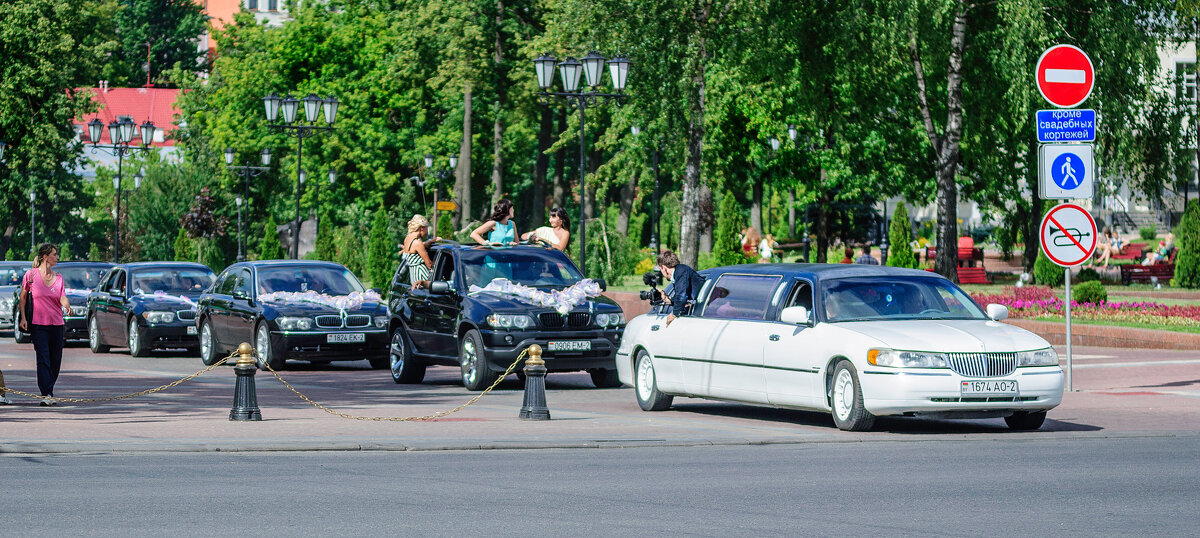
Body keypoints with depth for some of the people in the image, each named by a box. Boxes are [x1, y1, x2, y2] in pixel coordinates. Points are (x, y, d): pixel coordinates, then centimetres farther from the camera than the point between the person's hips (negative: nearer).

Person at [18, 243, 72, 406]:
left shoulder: (58, 277, 8)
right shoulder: (31, 274, -2)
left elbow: (62, 297, -3)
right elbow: (22, 297, 7)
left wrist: (67, 306, -25)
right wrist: (23, 318, -1)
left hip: (57, 324, 4)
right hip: (38, 324, -4)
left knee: (55, 361, 5)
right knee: (43, 359, -13)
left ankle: (49, 392, 20)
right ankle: (46, 395, -17)